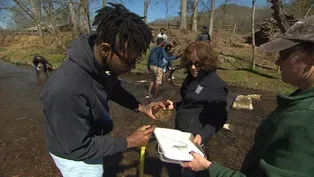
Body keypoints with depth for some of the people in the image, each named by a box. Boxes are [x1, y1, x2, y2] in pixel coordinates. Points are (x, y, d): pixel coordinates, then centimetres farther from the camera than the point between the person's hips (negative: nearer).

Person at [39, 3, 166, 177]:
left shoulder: (103, 61, -21)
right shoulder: (65, 90, -42)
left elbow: (113, 89, 1)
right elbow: (79, 148, -29)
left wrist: (141, 107, -11)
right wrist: (128, 142, -24)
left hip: (91, 140, 6)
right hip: (74, 153, -6)